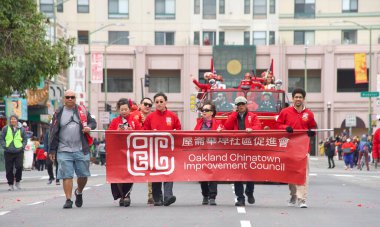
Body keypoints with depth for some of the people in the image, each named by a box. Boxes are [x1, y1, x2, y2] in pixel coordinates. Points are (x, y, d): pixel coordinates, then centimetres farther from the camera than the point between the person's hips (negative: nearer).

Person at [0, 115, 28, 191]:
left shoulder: (21, 129, 9)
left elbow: (25, 139, 14)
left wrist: (22, 146, -3)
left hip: (19, 152, 0)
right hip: (8, 152, 0)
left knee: (19, 167, -13)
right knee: (9, 169, 1)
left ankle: (17, 182, 8)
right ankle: (10, 184, 13)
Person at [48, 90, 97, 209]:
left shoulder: (82, 110, 9)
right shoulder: (58, 113, 6)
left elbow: (93, 122, 18)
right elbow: (53, 132, 7)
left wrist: (89, 127, -7)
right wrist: (52, 150, 2)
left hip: (81, 150, 1)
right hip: (64, 151, -1)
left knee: (83, 175, 6)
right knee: (67, 176, -4)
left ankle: (79, 192, 33)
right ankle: (68, 199, 2)